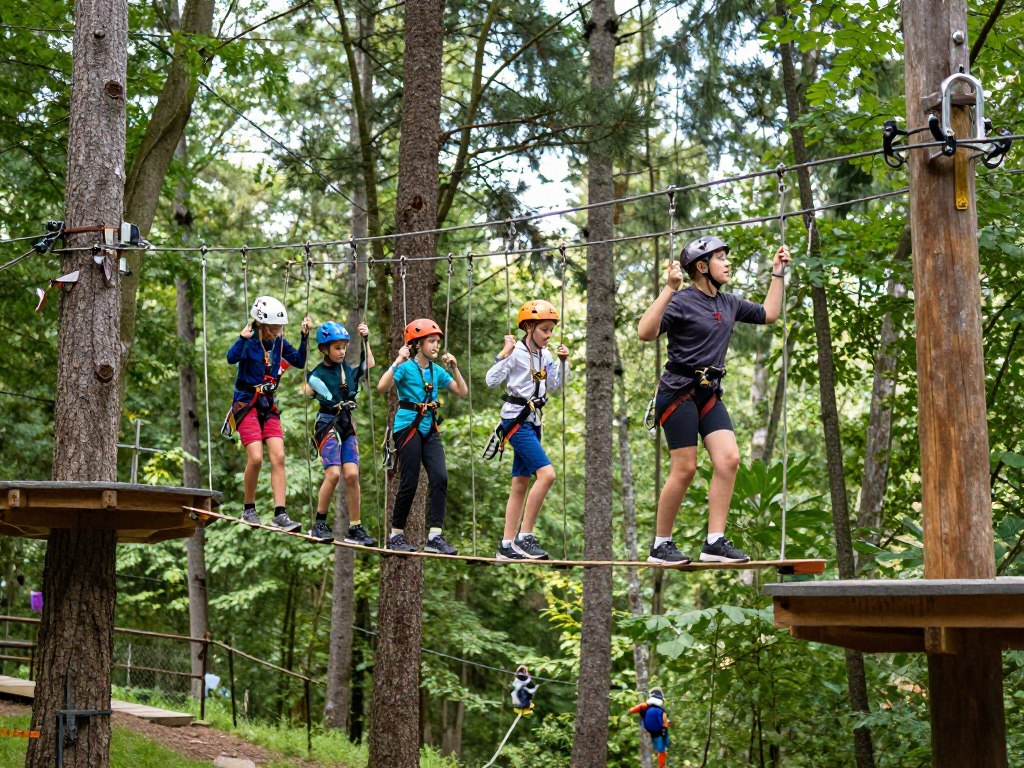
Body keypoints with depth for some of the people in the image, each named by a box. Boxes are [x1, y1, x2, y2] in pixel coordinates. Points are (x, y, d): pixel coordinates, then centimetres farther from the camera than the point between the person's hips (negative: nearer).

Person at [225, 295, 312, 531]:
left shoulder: (279, 343, 4)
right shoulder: (249, 342, -12)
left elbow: (299, 361, 11)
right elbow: (232, 357, -31)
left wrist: (305, 337, 3)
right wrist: (244, 336, -34)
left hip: (268, 406, 5)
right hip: (246, 404, -5)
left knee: (278, 457, -8)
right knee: (256, 458, -15)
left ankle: (280, 515, -10)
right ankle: (248, 509, 5)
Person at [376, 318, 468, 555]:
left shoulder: (437, 371, 12)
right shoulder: (406, 367, -7)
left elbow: (462, 392, 11)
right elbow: (382, 386, -23)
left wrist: (454, 368, 1)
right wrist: (398, 361, -26)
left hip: (430, 429, 6)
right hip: (408, 426, -6)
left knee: (440, 477, -9)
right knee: (410, 482, -3)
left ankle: (434, 537, -9)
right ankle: (396, 535, 12)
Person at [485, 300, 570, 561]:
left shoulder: (545, 355, 9)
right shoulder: (516, 352, -12)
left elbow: (553, 386, 18)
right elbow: (491, 380, -19)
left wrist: (562, 362, 8)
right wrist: (504, 354, -25)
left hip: (533, 421, 8)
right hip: (516, 419, -8)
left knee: (520, 484, 8)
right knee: (546, 473, -20)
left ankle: (507, 545, 12)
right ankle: (524, 536, -15)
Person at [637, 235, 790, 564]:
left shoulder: (729, 303, 13)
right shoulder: (682, 302, -10)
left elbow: (768, 314, 28)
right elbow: (646, 332, -25)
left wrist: (778, 275, 24)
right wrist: (669, 289, -30)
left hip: (710, 393, 7)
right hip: (679, 391, -7)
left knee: (729, 459, -9)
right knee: (685, 469, -8)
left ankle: (715, 542, -6)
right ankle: (660, 545, 6)